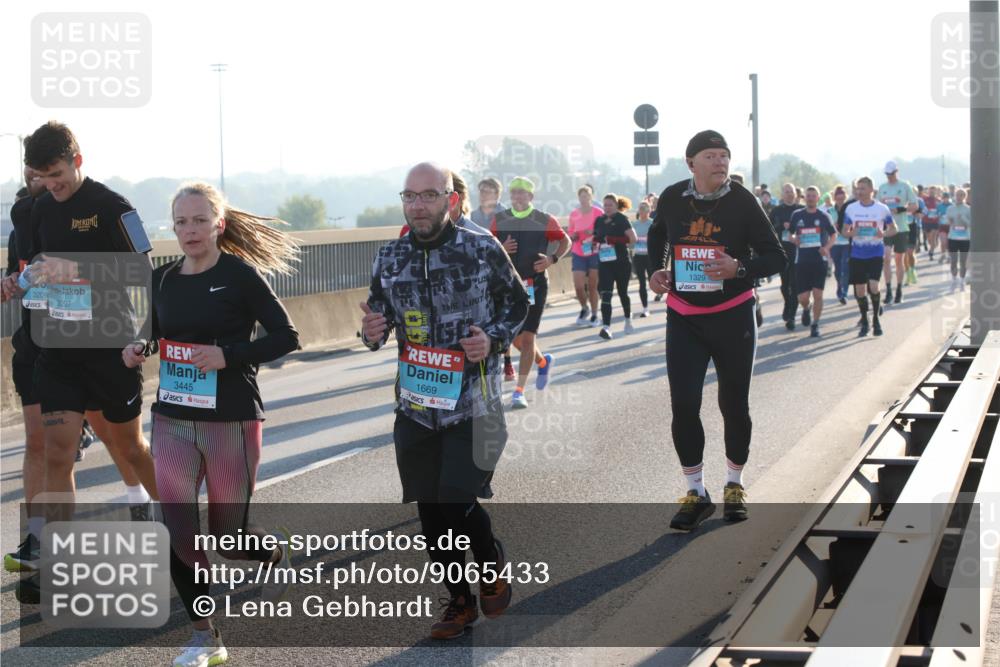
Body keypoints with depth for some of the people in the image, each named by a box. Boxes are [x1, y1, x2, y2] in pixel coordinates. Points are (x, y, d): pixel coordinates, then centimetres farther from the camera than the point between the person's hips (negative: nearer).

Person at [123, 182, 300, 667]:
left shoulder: (240, 275, -8)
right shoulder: (163, 279, 6)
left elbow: (286, 337, -9)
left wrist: (229, 356, -20)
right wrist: (138, 351, -2)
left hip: (232, 421, -4)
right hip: (173, 421, 4)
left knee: (228, 536, 7)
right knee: (177, 531, -6)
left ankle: (278, 557, 42)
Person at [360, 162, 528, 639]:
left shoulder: (484, 251, -7)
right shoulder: (388, 259, 3)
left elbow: (518, 304, 6)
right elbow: (379, 324, 11)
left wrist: (493, 339, -12)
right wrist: (371, 333, -12)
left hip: (473, 403, -4)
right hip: (415, 404, 4)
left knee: (458, 501, -10)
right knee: (431, 510, 9)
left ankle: (493, 563, 22)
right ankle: (459, 601, 28)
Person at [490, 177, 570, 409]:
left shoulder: (544, 221, -3)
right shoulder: (499, 220, 4)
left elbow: (565, 241, 8)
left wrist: (552, 258, -9)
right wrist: (501, 249, -14)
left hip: (535, 283, -3)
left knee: (527, 337, -9)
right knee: (515, 337, 11)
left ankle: (519, 390, -7)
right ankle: (543, 362, 42)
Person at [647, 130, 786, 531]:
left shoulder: (741, 202, -10)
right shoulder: (672, 199, -3)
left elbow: (775, 257, -7)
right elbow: (657, 235, 21)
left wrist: (738, 268, -24)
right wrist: (657, 270, 5)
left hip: (732, 317, -1)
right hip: (683, 318, 1)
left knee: (734, 404, 9)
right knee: (683, 407, -5)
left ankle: (734, 486, 29)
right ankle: (696, 493, 10)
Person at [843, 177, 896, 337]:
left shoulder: (882, 208, -3)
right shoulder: (851, 208, 3)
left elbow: (893, 229, 5)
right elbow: (845, 231, 9)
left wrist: (883, 234, -17)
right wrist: (851, 233, -14)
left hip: (875, 253, -3)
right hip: (857, 254, 3)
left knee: (873, 286, -16)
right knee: (859, 290, 5)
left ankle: (876, 319, 4)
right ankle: (864, 322, 20)